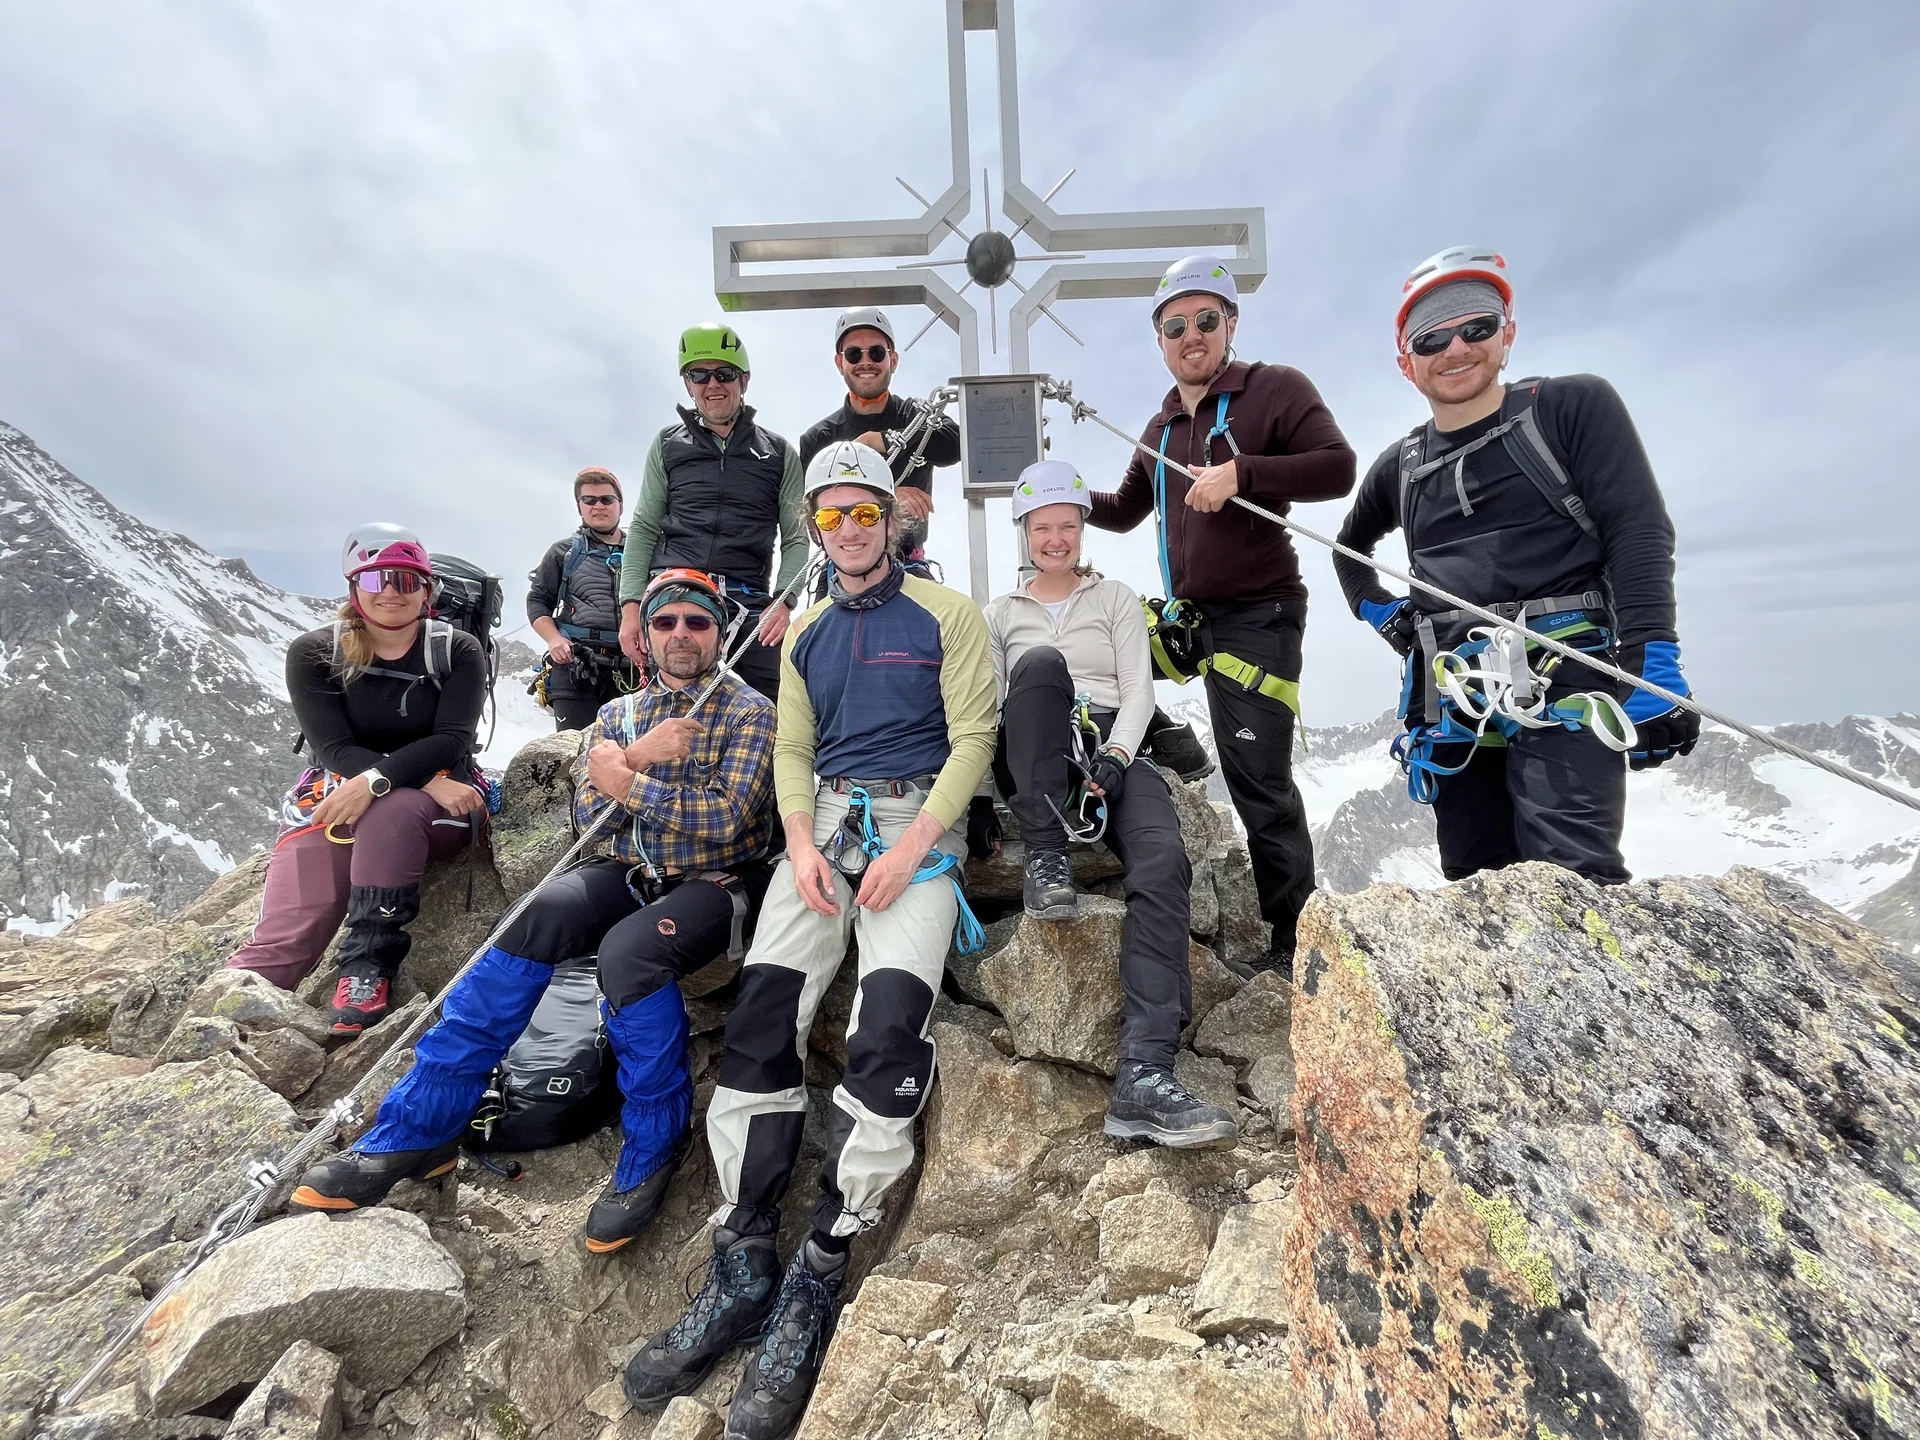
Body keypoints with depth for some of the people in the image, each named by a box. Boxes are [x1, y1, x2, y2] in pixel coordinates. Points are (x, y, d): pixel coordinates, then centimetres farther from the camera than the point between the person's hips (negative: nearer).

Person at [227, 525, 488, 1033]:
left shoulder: (457, 652, -1)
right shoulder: (313, 653, 2)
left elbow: (451, 741, -12)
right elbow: (333, 747, -7)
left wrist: (376, 780, -28)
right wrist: (423, 781, -22)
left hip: (440, 804, -1)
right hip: (334, 796, 2)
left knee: (392, 810, -37)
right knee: (281, 942, -18)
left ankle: (368, 965, -27)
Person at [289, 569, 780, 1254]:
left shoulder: (749, 710, -2)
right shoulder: (618, 714, 14)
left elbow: (726, 817, -14)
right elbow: (588, 812, 1)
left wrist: (626, 783, -13)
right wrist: (639, 754, -15)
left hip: (715, 883, -4)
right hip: (628, 874, 5)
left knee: (629, 952, -33)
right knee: (534, 916, -24)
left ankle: (652, 1150, -11)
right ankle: (416, 1131, -13)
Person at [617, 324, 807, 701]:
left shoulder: (778, 453, 13)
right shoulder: (668, 444, 17)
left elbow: (795, 539, 9)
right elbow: (643, 529, 14)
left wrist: (783, 601, -9)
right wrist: (631, 604, 2)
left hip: (748, 607, -1)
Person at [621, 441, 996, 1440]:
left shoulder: (945, 615, 4)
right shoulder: (805, 636, 18)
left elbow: (972, 737, -4)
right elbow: (792, 750, 14)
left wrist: (913, 846, -15)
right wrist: (801, 841, -6)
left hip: (917, 822, -4)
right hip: (824, 820, 4)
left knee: (889, 1021, -22)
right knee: (764, 1005, -14)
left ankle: (817, 1282, -9)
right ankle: (744, 1268, -3)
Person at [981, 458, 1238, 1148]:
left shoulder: (1118, 598, 21)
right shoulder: (1001, 611, 23)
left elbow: (1138, 689, 8)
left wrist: (1115, 755, -13)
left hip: (1113, 747, 0)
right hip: (1034, 764, 0)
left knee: (1163, 861, -31)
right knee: (1042, 663, -34)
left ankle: (1144, 1079, -38)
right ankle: (1045, 854, -28)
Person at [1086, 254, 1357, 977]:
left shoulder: (1275, 388, -2)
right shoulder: (1159, 430, 17)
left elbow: (1337, 467, -14)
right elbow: (1123, 511, 26)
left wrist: (1240, 471, -24)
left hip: (1259, 613, -7)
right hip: (1191, 616, 7)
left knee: (1257, 777, -8)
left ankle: (1296, 939, 3)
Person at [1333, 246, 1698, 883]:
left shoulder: (1575, 407, 6)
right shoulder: (1400, 467, 17)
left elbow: (1639, 530, -4)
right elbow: (1350, 547, 36)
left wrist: (1652, 660, -16)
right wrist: (1375, 609, 16)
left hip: (1565, 682, -4)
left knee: (1571, 877, -19)